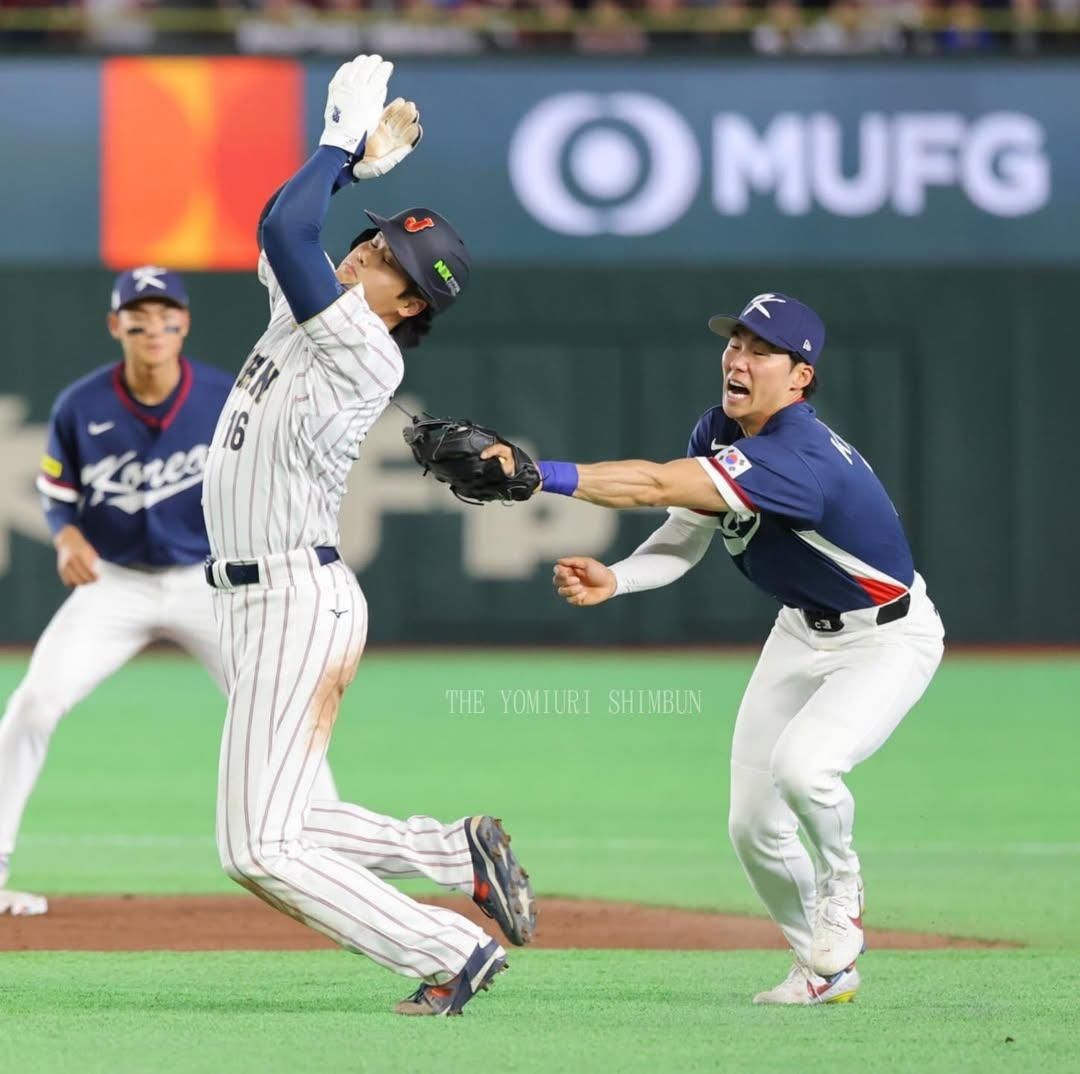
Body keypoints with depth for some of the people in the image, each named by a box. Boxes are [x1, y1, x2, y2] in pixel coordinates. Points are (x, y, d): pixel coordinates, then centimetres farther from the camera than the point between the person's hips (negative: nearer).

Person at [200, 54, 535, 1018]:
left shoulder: (365, 356, -16)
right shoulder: (313, 313, 9)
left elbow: (285, 230, -23)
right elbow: (283, 227, 24)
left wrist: (345, 142, -12)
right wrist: (358, 163, 12)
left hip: (298, 604, -10)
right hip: (255, 603, 10)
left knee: (261, 849, -12)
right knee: (266, 835, 11)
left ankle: (451, 951, -5)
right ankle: (461, 850, 18)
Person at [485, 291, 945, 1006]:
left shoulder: (797, 457, -35)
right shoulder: (718, 432, -6)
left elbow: (656, 485, -46)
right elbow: (682, 540, -5)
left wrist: (541, 475, -53)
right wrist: (613, 581, -26)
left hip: (888, 637, -8)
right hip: (803, 630, 8)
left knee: (801, 765, -34)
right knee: (754, 826, 4)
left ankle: (840, 884, -2)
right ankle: (825, 969, 28)